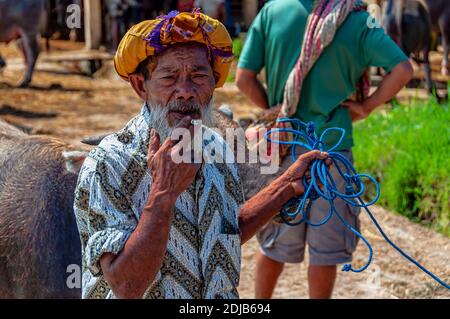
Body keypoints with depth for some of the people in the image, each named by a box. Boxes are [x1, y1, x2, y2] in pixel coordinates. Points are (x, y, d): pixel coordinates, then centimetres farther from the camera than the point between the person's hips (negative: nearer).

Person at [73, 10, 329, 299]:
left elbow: (225, 235, 6)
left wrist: (288, 186, -1)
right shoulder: (107, 167, -25)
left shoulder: (216, 148, -8)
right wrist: (163, 193, -36)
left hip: (219, 295, 5)